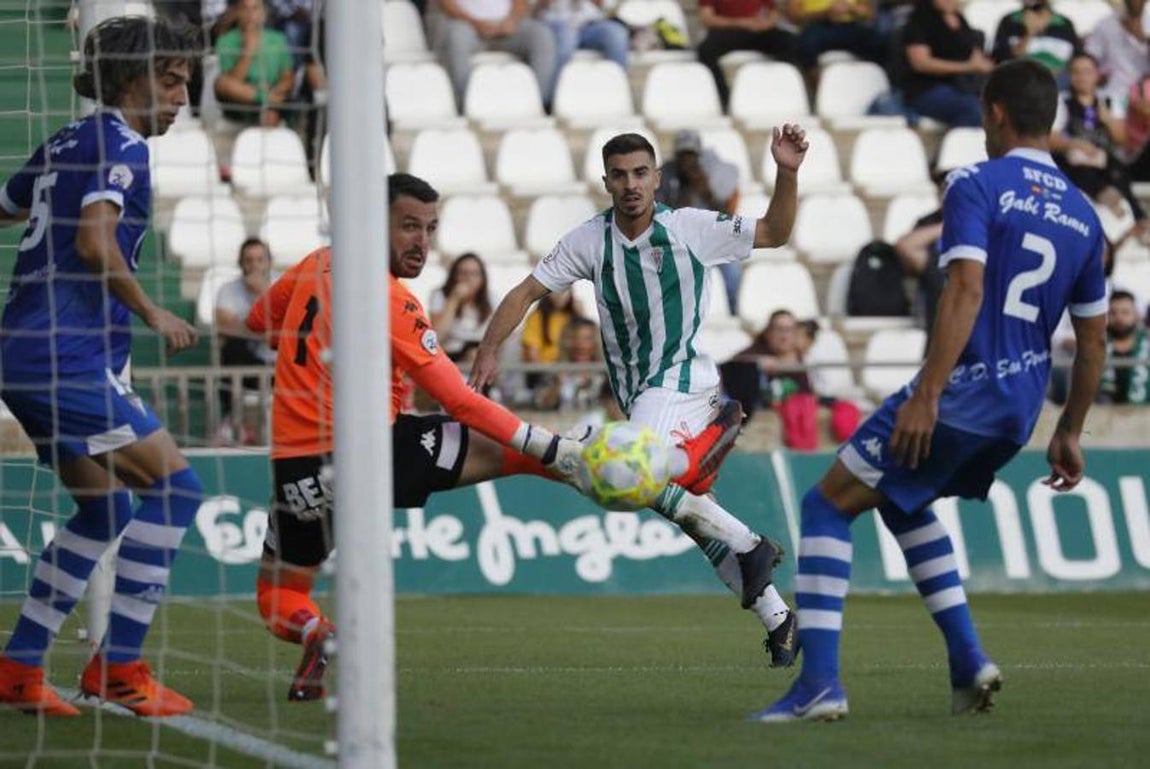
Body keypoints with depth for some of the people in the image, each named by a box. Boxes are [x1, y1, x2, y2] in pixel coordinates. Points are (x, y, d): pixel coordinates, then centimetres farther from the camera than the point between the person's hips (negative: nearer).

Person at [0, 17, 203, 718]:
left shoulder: (65, 145, 17)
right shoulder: (122, 146, -10)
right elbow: (95, 242, -24)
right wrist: (151, 312, -14)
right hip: (71, 358, -10)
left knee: (105, 507, 17)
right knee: (175, 487, -8)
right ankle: (118, 666, -9)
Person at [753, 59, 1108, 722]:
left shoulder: (977, 186, -8)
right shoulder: (1083, 215, 13)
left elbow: (965, 290, -21)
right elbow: (1095, 340, 16)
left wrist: (927, 394, -25)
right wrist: (1069, 433, 25)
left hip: (961, 394, -7)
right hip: (1020, 409, 7)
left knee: (828, 507, 3)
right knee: (903, 504, 30)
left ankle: (820, 685, -9)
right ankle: (969, 662, 20)